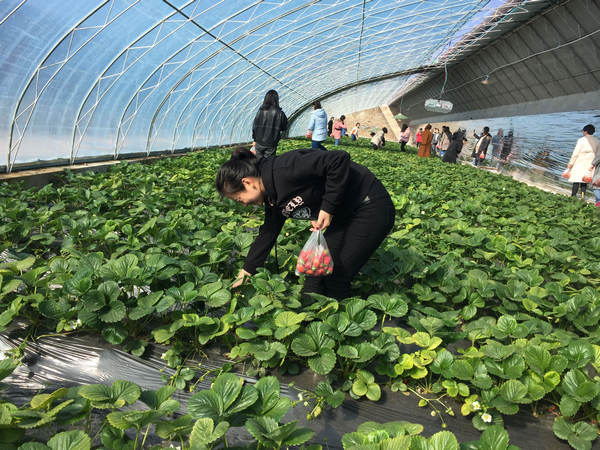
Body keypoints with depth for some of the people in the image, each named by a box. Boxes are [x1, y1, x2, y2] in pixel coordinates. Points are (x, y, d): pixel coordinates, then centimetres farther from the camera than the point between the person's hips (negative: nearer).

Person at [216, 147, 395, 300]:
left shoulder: (283, 170, -26)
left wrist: (328, 207, -25)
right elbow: (268, 232, 15)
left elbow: (339, 160, -29)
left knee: (337, 276, -3)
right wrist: (247, 270, 20)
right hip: (345, 215, 9)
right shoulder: (272, 197, 4)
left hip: (371, 208, -9)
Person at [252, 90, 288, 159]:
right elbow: (284, 128, -1)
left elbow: (254, 126, 1)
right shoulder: (279, 113, -10)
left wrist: (255, 140, 12)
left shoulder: (260, 111, -5)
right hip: (271, 144, -2)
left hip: (259, 143, 2)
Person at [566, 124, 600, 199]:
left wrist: (570, 163, -3)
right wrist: (594, 163, 18)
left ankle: (573, 195, -1)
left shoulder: (582, 140, -7)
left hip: (580, 162, -5)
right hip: (590, 164, 5)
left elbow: (576, 153, -8)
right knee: (584, 180, 9)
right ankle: (583, 195, 0)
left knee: (576, 180, -1)